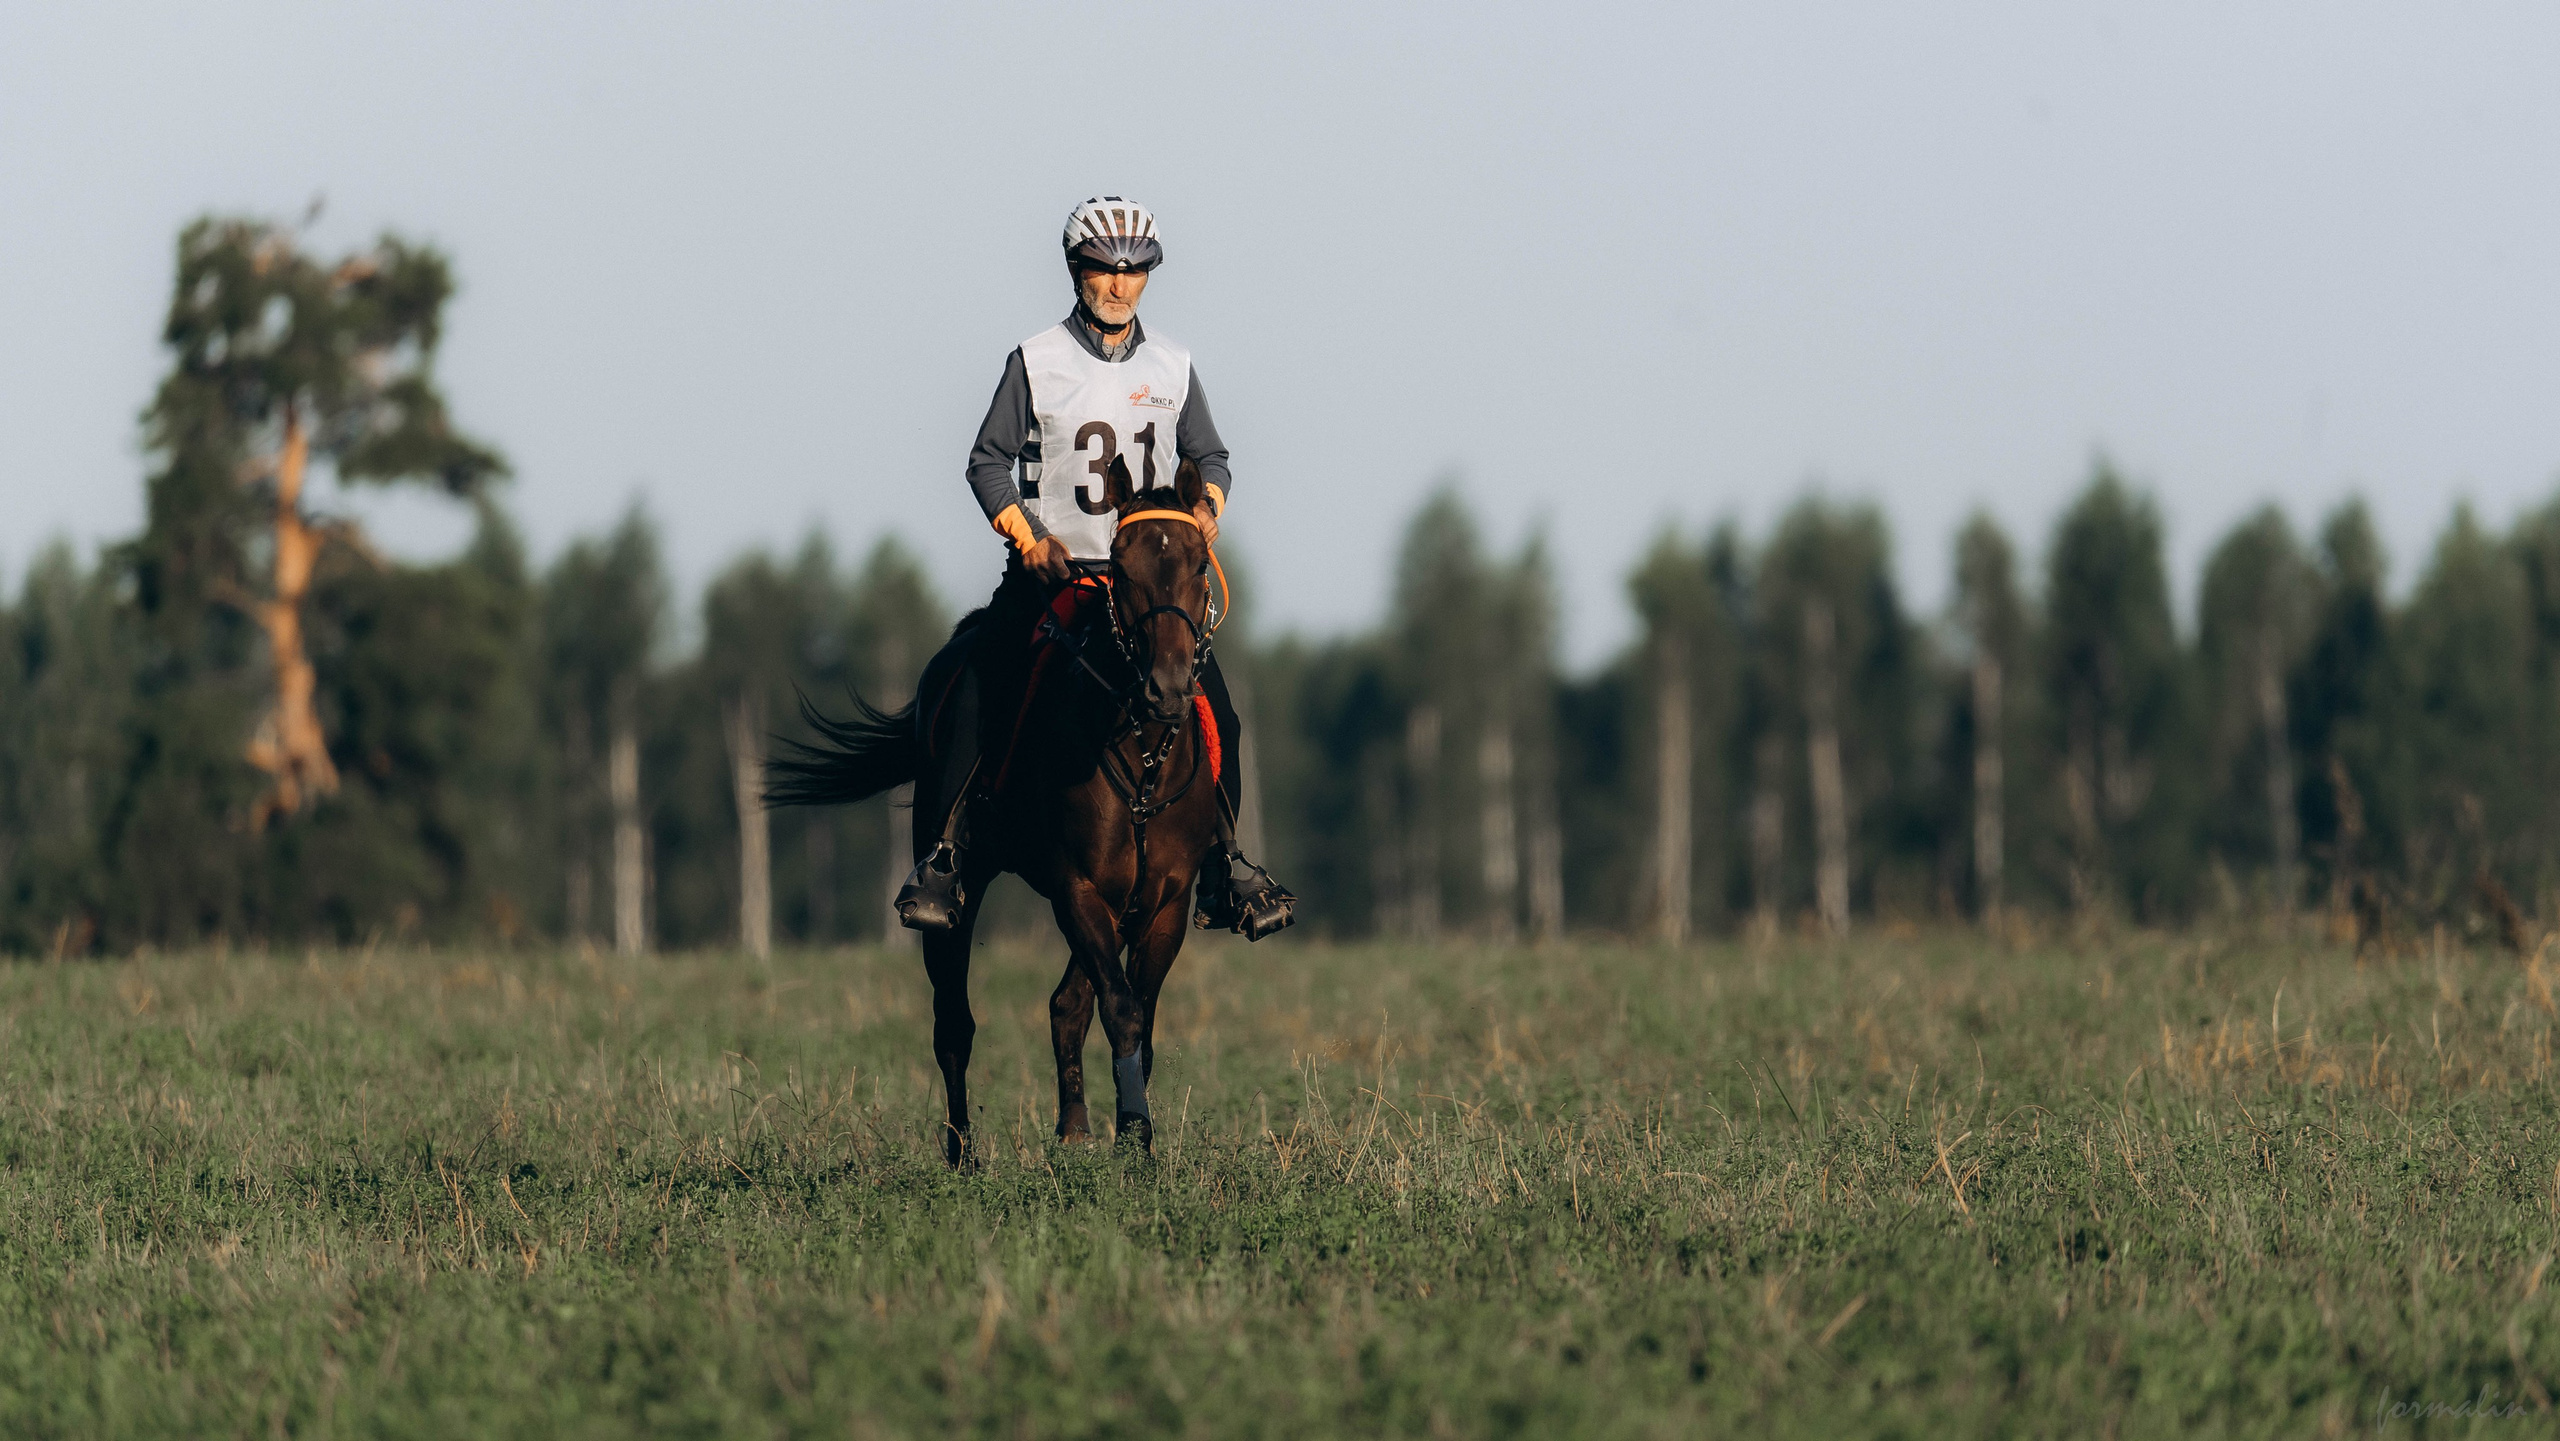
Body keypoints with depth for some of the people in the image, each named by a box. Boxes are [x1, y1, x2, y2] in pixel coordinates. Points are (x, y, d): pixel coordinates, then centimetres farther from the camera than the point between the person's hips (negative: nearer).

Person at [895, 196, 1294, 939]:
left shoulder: (1173, 368, 8)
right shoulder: (1035, 362, 0)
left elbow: (1209, 459, 18)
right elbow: (989, 462, 2)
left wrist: (1207, 507, -5)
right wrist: (1028, 540, -13)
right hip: (1049, 570, -2)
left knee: (1211, 701, -12)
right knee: (954, 683, -22)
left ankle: (1223, 860, 0)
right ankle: (947, 853, -16)